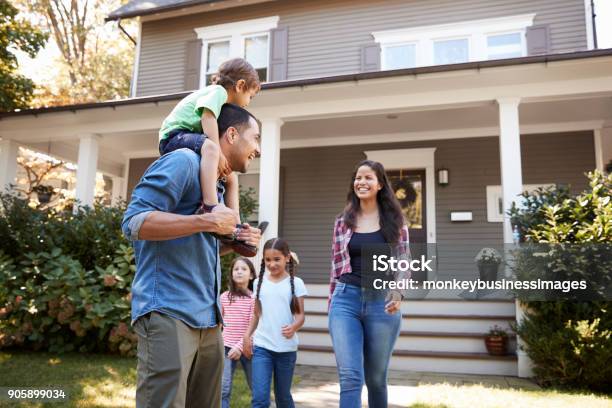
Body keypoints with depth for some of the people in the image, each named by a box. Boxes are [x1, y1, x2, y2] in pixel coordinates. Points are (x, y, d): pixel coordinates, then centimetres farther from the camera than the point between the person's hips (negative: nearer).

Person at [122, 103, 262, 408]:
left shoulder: (217, 181, 21)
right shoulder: (184, 161, -7)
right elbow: (134, 221, -18)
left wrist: (233, 242, 8)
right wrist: (207, 222, -20)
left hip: (207, 319, 9)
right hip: (168, 313, -9)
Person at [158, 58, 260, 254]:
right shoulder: (218, 91, -6)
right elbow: (207, 116, -21)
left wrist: (219, 156, 0)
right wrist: (218, 152, -28)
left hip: (191, 139, 10)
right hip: (175, 136, -10)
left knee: (231, 177, 6)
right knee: (209, 147, -39)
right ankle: (210, 206, -54)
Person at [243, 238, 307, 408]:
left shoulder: (295, 283, -3)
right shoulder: (259, 282, 7)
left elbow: (300, 315, -4)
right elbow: (257, 314, 14)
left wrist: (293, 327, -25)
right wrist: (247, 334, 1)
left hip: (286, 348, -1)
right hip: (262, 346, 2)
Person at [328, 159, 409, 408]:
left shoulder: (394, 221, 5)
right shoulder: (343, 221, 8)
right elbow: (336, 265, 11)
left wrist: (399, 293, -13)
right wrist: (332, 304, 11)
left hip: (382, 302, 0)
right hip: (346, 300, 0)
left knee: (376, 378, 12)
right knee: (350, 376, -10)